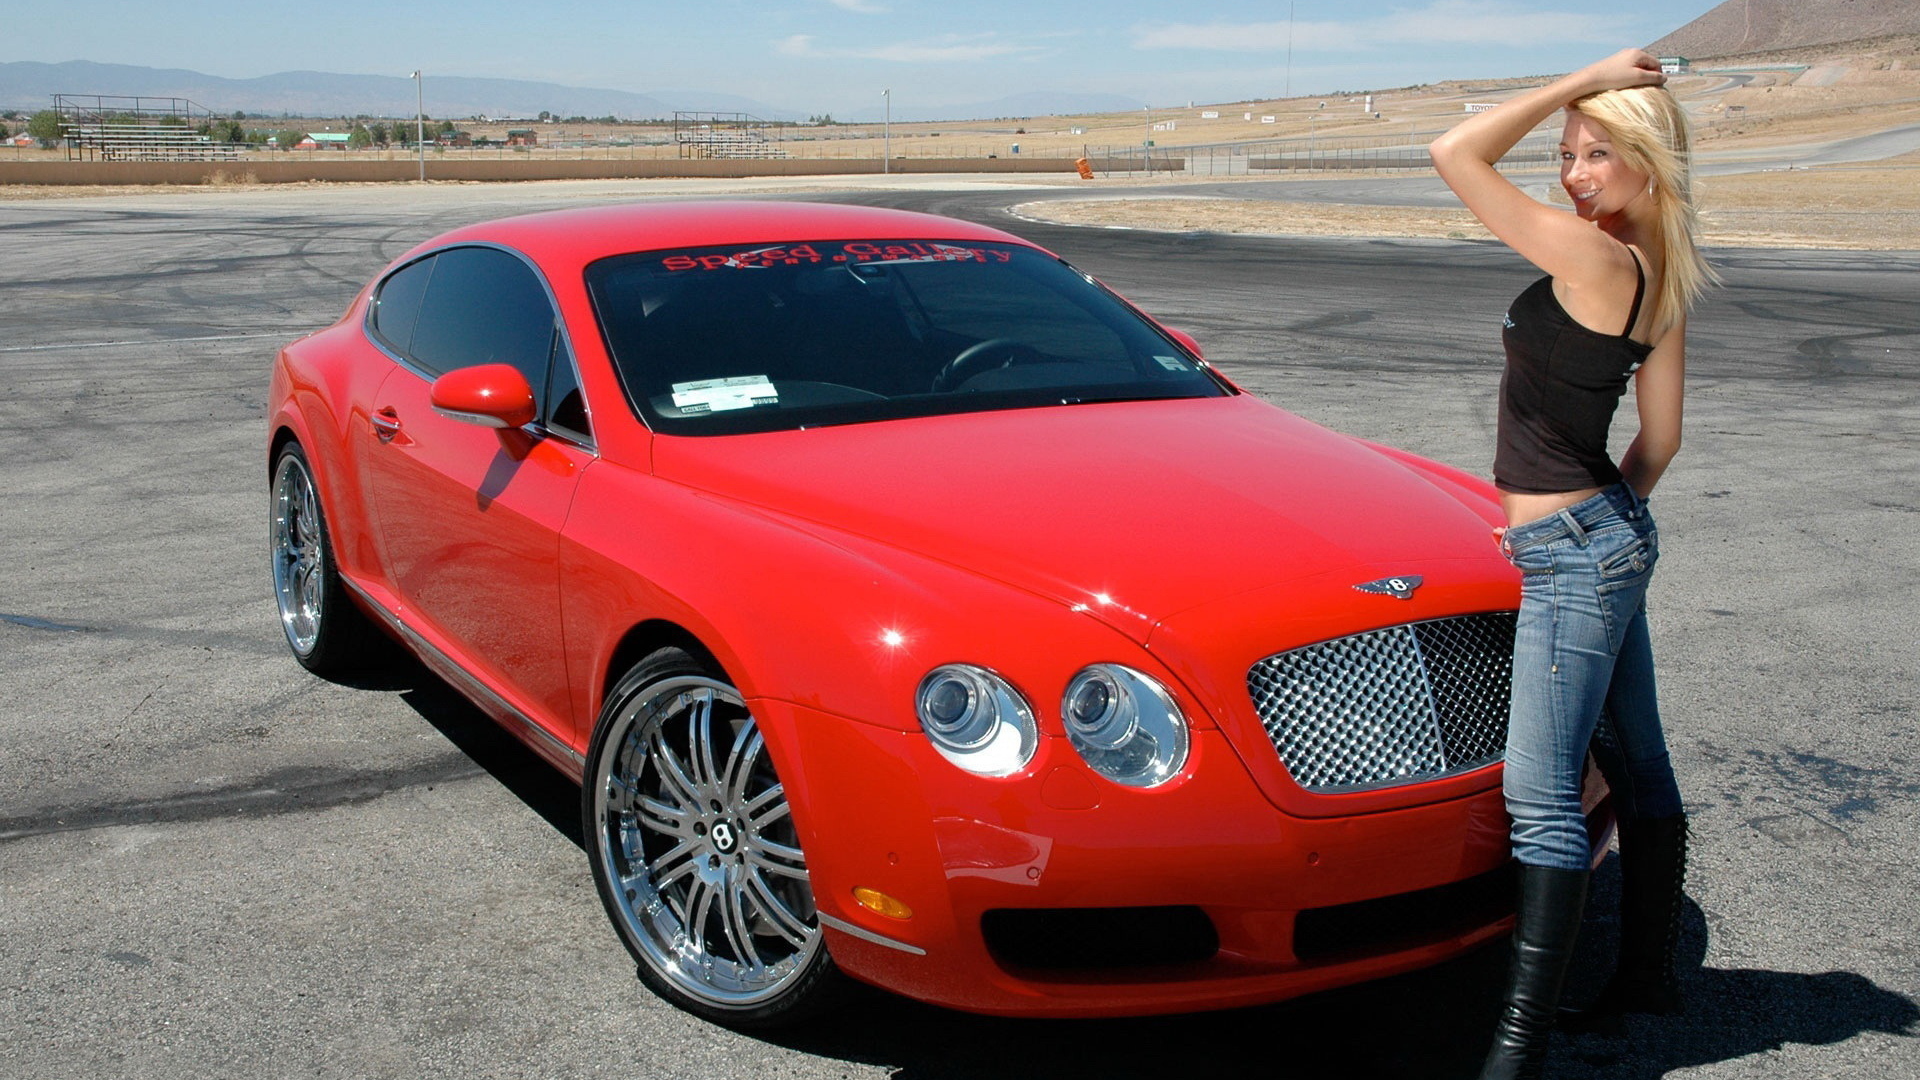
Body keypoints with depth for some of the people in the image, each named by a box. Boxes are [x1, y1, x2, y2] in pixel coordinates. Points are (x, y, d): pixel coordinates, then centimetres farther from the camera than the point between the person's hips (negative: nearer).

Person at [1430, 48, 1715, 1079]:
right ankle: (1649, 970, 34)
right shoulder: (1660, 280, 8)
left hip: (1573, 554, -10)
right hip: (1611, 539, 10)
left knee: (1539, 793, -10)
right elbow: (1659, 440, 14)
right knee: (1636, 769, 19)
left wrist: (1586, 78, -14)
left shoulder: (1591, 256, -19)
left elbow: (1455, 153, -18)